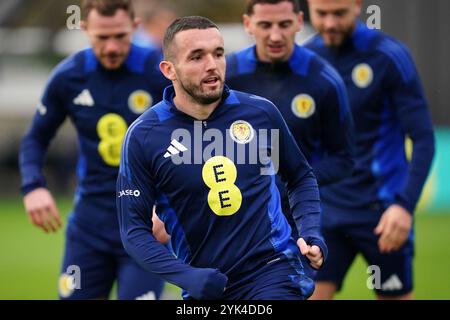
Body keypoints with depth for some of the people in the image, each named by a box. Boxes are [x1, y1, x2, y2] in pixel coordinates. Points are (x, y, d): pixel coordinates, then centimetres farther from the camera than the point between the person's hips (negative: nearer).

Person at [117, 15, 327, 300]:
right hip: (204, 285, 1)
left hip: (272, 269, -1)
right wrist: (185, 276, -17)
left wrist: (311, 234, 1)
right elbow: (134, 227, -4)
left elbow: (301, 177, 17)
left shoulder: (261, 112, 1)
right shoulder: (143, 137, -5)